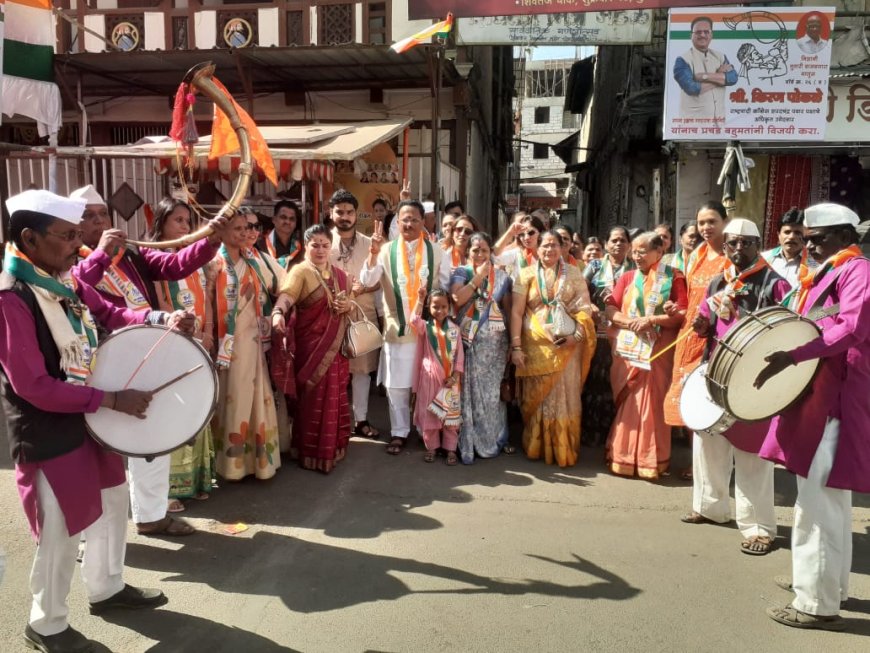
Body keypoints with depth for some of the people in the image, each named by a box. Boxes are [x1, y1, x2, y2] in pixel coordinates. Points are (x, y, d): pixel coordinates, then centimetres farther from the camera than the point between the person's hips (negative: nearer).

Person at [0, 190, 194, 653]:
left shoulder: (64, 279, 0)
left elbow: (109, 313, 11)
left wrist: (161, 319, -8)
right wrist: (111, 399, -25)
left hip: (87, 419, 9)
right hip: (47, 435, -9)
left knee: (113, 502, 22)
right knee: (61, 533, 7)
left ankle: (107, 588, 44)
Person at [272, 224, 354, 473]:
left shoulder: (339, 274, 12)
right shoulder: (300, 272, -8)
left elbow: (350, 300, 22)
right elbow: (286, 295, -26)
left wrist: (348, 305, -2)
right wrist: (278, 312, -48)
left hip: (336, 344, 6)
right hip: (312, 344, -6)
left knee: (336, 395, 12)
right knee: (315, 397, -3)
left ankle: (333, 446, 27)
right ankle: (313, 452, 10)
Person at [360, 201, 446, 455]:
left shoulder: (436, 252, 1)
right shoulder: (386, 251, -1)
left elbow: (447, 287, 5)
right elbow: (367, 281, -13)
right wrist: (373, 253, -28)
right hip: (397, 329, 0)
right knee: (396, 385, 7)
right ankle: (398, 433, 21)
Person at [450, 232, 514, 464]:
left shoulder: (501, 276, 7)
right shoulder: (460, 272, 2)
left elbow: (508, 310, 8)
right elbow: (457, 298, -16)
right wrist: (478, 277, -12)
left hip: (495, 342, 2)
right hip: (469, 341, -1)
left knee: (494, 391, 8)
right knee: (470, 390, 0)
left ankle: (496, 437, 22)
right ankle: (469, 442, 9)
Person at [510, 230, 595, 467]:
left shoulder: (574, 274, 6)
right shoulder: (527, 274, 3)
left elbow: (585, 309, 1)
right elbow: (516, 312, -2)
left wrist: (577, 335, -15)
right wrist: (516, 346, -9)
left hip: (566, 346, 0)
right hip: (536, 346, 0)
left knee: (564, 397, 4)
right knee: (536, 396, 7)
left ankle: (564, 450, 15)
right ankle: (536, 447, 21)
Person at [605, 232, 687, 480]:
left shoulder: (673, 277, 1)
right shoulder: (627, 277, 12)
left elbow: (682, 314, -7)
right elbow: (610, 308, 6)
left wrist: (651, 320, -16)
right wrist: (629, 322, -12)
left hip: (657, 352, -3)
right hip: (626, 350, 3)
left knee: (651, 405, -2)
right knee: (625, 404, 6)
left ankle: (650, 461, 9)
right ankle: (622, 456, 16)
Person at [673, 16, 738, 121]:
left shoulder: (720, 57, 12)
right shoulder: (683, 60, -5)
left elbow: (733, 78, -5)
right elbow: (691, 87, -19)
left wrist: (705, 76, -16)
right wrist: (720, 76, -7)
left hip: (718, 117, 6)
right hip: (694, 119, -6)